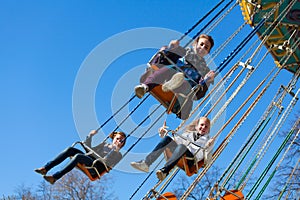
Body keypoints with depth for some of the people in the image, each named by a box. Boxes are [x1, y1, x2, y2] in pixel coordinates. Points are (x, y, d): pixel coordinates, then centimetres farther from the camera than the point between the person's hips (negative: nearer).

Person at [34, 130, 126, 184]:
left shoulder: (118, 155, 11)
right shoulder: (105, 144, 30)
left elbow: (107, 161, -9)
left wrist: (115, 149, -19)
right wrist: (90, 136, 15)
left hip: (96, 167, -7)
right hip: (89, 159, 7)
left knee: (78, 156, -33)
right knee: (70, 149, -17)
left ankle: (55, 177, -41)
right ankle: (46, 168, -23)